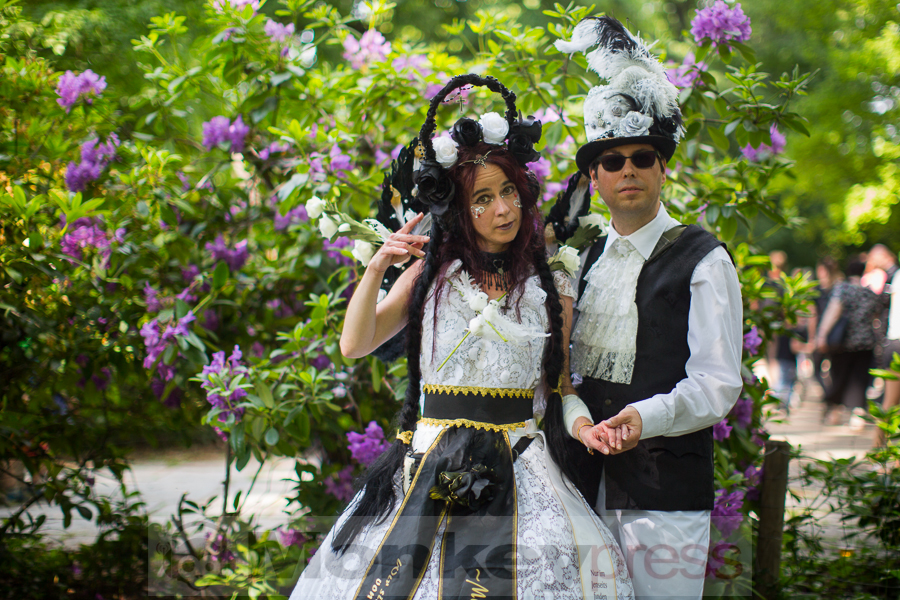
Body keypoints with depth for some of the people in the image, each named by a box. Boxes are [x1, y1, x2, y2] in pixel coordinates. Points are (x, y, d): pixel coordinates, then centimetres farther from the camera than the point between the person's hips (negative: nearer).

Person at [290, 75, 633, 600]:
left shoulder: (552, 286, 7)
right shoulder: (431, 274, 7)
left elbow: (559, 380, 11)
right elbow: (355, 345, 1)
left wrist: (581, 423, -9)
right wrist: (377, 268, -11)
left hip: (519, 467, 0)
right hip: (432, 463, 0)